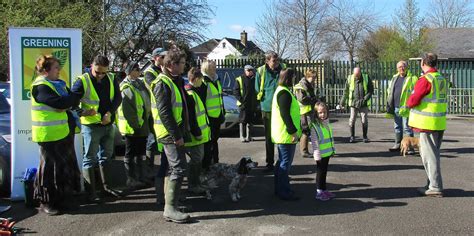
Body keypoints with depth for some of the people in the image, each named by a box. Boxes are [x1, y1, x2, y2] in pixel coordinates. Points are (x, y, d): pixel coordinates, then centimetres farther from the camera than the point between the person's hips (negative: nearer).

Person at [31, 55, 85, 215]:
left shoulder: (59, 84, 15)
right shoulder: (40, 87, -14)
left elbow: (73, 100, 12)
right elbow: (60, 103, -26)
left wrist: (67, 104, -8)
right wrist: (72, 99, -10)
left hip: (64, 132, 8)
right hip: (49, 135, -8)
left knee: (67, 165, 12)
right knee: (50, 168, 0)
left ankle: (64, 198, 23)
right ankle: (46, 202, 12)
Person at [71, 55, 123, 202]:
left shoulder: (111, 79, 2)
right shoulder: (83, 81, -12)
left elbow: (118, 98, 1)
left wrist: (109, 113, -13)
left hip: (108, 124, 6)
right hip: (91, 125, -6)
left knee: (106, 156, 17)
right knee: (90, 159, 0)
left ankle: (106, 186, 31)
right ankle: (91, 192, 7)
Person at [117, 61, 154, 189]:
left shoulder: (140, 84, 14)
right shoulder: (126, 87, -14)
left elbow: (147, 102, 20)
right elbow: (127, 110, -20)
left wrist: (149, 121, 15)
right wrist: (135, 124, -21)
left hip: (142, 125, 9)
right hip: (131, 127, -9)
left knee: (140, 153, 17)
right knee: (130, 154, 2)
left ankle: (140, 177, 28)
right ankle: (131, 180, 10)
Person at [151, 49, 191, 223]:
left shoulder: (175, 81, 17)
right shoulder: (163, 83, -14)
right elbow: (164, 112, -21)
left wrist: (181, 132, 19)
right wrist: (176, 135, -22)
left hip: (176, 132, 10)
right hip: (171, 133, -10)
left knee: (173, 169, 14)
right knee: (179, 168, -11)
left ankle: (169, 206, 22)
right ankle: (170, 208, -7)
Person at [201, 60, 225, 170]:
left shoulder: (216, 81, 14)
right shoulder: (203, 83, -15)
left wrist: (223, 113, 21)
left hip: (217, 116, 9)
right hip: (209, 117, -9)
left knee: (214, 140, 18)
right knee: (208, 143, -3)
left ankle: (215, 163, 29)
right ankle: (206, 166, 5)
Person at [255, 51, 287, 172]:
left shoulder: (283, 69, -3)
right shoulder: (261, 71, -6)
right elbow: (258, 89, 6)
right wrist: (266, 100, 1)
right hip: (267, 108, 0)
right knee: (269, 137, 8)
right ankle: (270, 163, 18)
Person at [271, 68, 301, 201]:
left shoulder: (280, 90, 16)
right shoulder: (285, 93, -18)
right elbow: (285, 115, -24)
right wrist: (293, 131, -21)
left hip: (281, 134, 11)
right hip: (286, 135, -11)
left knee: (282, 162, 17)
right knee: (285, 163, -4)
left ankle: (279, 189, 26)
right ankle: (284, 192, 2)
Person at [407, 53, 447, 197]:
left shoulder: (425, 80, -16)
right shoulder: (442, 79, 12)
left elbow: (412, 101, -19)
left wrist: (409, 101, 4)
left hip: (427, 124, -9)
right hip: (439, 124, 9)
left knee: (429, 155, -3)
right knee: (433, 154, 17)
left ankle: (435, 188, 0)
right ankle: (433, 184, 25)